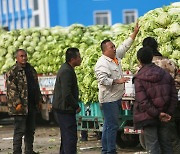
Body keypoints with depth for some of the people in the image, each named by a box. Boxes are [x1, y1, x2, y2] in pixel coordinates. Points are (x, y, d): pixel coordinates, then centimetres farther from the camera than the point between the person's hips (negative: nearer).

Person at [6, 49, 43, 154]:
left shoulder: (31, 70, 14)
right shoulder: (12, 72, -8)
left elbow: (36, 86, 22)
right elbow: (12, 89, -14)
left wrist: (39, 100, 16)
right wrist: (17, 103, -20)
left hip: (32, 106, 7)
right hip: (21, 107, -7)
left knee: (31, 130, 13)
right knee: (20, 131, -5)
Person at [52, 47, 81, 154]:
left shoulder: (67, 69, 14)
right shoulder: (67, 71, -20)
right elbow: (67, 94, -26)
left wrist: (75, 105, 16)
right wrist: (77, 106, -14)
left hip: (62, 108, 11)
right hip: (65, 109, -11)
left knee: (66, 136, 18)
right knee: (71, 137, -10)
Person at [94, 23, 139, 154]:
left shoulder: (116, 56, 11)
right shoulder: (102, 63, -16)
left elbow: (125, 46, 21)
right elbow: (103, 80, -25)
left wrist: (135, 32, 18)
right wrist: (117, 81, -27)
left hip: (117, 97, 10)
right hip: (109, 99, -10)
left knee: (109, 125, 13)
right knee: (112, 125, -9)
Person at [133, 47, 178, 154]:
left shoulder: (139, 78, -11)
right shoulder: (165, 74, 3)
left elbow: (142, 102, -19)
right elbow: (174, 96, 2)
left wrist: (157, 114, -15)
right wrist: (169, 113, 2)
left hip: (148, 117, -4)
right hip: (164, 117, 4)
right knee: (166, 144, 12)